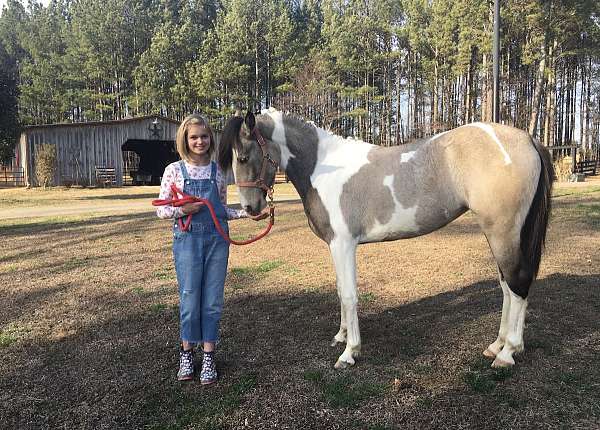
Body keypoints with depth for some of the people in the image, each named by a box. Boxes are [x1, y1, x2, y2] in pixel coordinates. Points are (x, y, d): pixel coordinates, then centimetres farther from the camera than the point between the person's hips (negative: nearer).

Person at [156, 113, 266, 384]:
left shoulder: (217, 171, 6)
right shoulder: (174, 170, -1)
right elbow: (161, 210, 1)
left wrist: (246, 213, -1)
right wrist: (183, 210, -17)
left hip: (217, 240, 2)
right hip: (187, 240, -2)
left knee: (213, 301, 6)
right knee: (189, 299, 5)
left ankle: (208, 356, 19)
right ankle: (187, 354, 25)